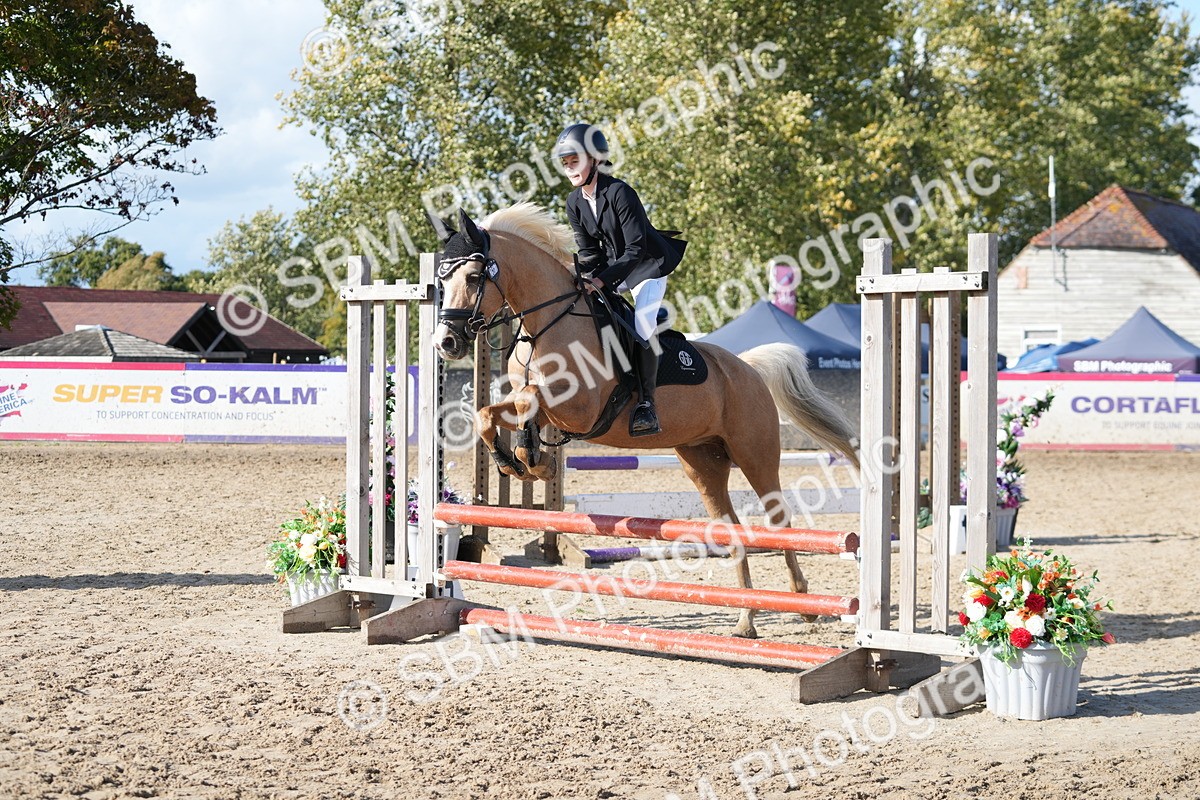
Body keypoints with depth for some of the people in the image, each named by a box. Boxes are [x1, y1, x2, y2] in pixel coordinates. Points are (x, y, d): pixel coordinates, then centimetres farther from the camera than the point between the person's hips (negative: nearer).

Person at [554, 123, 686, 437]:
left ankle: (646, 403, -22)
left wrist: (603, 279, -34)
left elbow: (636, 250, -28)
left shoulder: (619, 193, -26)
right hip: (612, 266, 8)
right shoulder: (574, 202, -4)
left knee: (643, 325, -25)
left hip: (649, 265, -8)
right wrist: (590, 278, -17)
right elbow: (588, 251, 2)